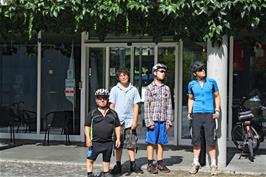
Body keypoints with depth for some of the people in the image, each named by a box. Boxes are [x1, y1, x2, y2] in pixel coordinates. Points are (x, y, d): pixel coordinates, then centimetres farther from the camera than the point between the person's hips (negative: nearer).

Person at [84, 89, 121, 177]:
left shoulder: (113, 113, 6)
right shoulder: (92, 113, 0)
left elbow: (117, 126, 10)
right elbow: (87, 126, 0)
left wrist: (118, 139, 5)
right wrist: (88, 138, -8)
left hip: (108, 142, 2)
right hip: (95, 142, -2)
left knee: (106, 159, 15)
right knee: (90, 158, 2)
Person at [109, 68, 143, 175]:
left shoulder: (133, 90, 5)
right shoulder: (114, 90, 3)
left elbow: (136, 106, 4)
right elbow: (112, 106, 4)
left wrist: (135, 121, -3)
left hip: (130, 122, 0)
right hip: (118, 121, 0)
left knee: (131, 144, 3)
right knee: (118, 145, 7)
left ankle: (133, 165, 10)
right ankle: (118, 166, 14)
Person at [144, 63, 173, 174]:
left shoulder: (166, 88, 11)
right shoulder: (150, 88, -1)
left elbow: (169, 105, 10)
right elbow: (146, 106, -5)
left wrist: (169, 121, 5)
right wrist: (149, 121, -11)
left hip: (163, 120, 4)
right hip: (153, 120, -4)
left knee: (161, 142, 8)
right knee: (151, 142, 0)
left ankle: (160, 163, 16)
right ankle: (150, 164, 7)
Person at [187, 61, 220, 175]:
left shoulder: (212, 82, 2)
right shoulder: (191, 84, 5)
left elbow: (217, 96, 10)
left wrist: (217, 110, 0)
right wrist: (189, 112, 8)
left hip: (209, 114, -2)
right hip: (196, 114, 2)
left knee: (210, 140, -4)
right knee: (196, 140, 6)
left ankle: (213, 164, 6)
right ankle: (196, 163, 18)